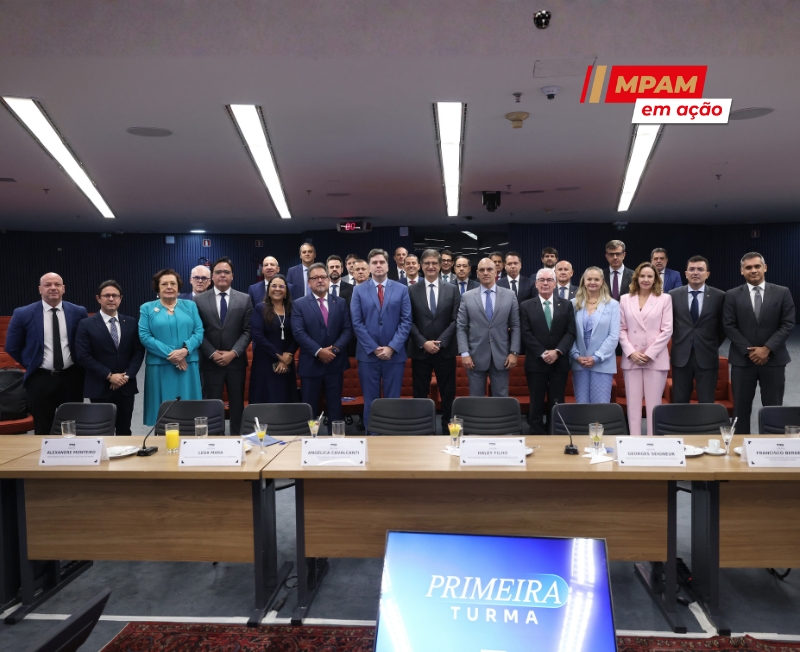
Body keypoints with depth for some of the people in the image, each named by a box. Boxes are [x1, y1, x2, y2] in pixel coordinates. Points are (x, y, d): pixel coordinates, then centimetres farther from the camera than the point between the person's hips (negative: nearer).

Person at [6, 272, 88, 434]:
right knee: (43, 431, 8)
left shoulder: (79, 312, -1)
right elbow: (12, 347, 6)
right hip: (40, 379, -1)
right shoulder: (23, 314, -4)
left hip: (72, 377, 1)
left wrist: (80, 365, 6)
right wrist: (31, 365, 6)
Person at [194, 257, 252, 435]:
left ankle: (237, 436, 17)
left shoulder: (244, 299, 4)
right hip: (210, 361, -1)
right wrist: (212, 353, -11)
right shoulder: (199, 300, 4)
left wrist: (233, 353, -12)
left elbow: (247, 331, 0)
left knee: (237, 402, 8)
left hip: (236, 360, 1)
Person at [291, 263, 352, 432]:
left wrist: (335, 349, -14)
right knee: (309, 407, 6)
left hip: (335, 362, 2)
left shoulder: (341, 302, 7)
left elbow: (348, 329, 1)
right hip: (310, 364, -2)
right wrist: (318, 351, -18)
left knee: (335, 406, 11)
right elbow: (299, 333, -10)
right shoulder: (300, 304, 0)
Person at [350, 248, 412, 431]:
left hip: (395, 353, 0)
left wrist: (392, 347, -10)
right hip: (368, 354, 0)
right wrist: (374, 348, -9)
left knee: (393, 399, 6)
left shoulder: (401, 290, 5)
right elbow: (357, 323, -2)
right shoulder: (359, 290, 4)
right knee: (370, 400, 7)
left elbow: (406, 321, -1)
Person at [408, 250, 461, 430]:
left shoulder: (452, 289, 5)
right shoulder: (412, 290, 3)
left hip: (445, 350, 0)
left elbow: (456, 320, -1)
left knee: (448, 393, 7)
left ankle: (448, 428, 18)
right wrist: (423, 343, -12)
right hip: (420, 351, 0)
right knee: (420, 394, 6)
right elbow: (409, 321, 0)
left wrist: (440, 342, -11)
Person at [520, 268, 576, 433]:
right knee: (536, 405, 4)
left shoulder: (566, 305, 8)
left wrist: (557, 351, -14)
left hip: (559, 363, 1)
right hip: (536, 363, -1)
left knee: (557, 405, 6)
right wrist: (542, 353, -14)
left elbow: (570, 333, 0)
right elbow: (526, 334, -4)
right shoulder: (526, 306, 4)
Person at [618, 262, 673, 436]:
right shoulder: (625, 299, 9)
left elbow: (667, 330, -2)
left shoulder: (665, 299, 4)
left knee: (653, 404, 1)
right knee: (633, 404, 4)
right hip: (631, 359, 2)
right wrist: (631, 352, -7)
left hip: (655, 359, -2)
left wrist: (649, 353, -9)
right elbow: (621, 329, 6)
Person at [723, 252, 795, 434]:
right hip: (742, 359, 0)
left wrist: (767, 348, -12)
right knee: (741, 408, 5)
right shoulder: (732, 295, 2)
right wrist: (748, 350, -11)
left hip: (774, 359, 0)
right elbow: (729, 327, -3)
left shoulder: (782, 293, 3)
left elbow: (788, 324, -2)